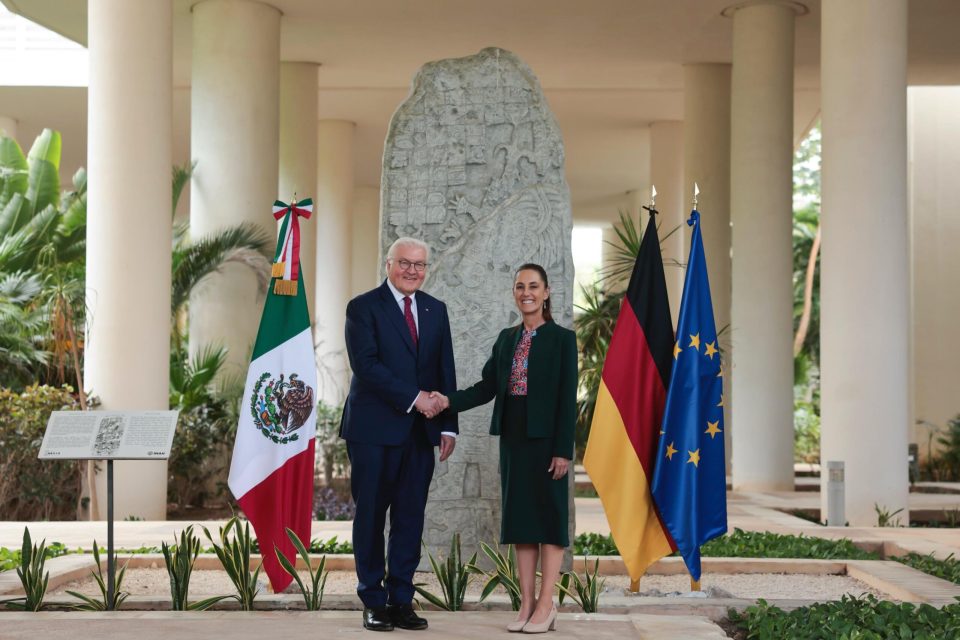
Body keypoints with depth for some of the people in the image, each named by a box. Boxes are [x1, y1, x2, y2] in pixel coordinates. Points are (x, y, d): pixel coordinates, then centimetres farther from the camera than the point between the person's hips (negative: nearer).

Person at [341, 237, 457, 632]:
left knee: (410, 517, 6)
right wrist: (414, 398, -17)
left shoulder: (435, 310, 13)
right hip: (374, 430, -4)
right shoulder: (363, 307, -3)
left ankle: (401, 600, 14)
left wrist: (448, 425, 5)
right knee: (371, 517, 3)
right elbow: (366, 365, -14)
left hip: (420, 431, 5)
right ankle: (374, 602, 13)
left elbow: (446, 372, 12)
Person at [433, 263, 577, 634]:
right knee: (519, 516, 6)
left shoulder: (561, 338, -4)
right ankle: (527, 604, 11)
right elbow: (488, 386, 7)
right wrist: (450, 402, -8)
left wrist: (563, 449, -14)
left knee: (548, 516, -1)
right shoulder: (506, 338, 12)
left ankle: (545, 605, 3)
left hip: (545, 439, -6)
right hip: (513, 438, 6)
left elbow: (567, 397, -9)